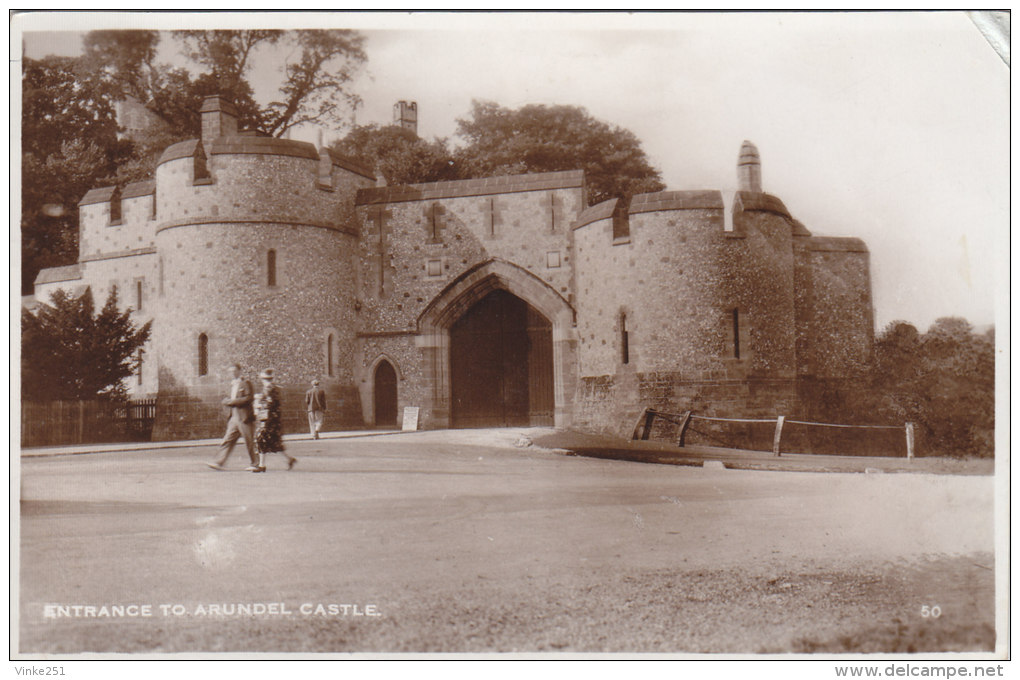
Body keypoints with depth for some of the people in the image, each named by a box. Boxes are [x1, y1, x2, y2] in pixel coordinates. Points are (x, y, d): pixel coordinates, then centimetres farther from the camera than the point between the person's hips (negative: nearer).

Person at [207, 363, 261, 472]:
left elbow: (248, 398, -16)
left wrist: (232, 401, -16)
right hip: (234, 417, 8)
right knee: (227, 440, 3)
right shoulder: (233, 385, 18)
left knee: (250, 442, -2)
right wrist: (227, 401, 2)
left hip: (244, 418, -8)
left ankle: (256, 464, 7)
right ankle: (220, 463, 2)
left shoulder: (245, 383, -7)